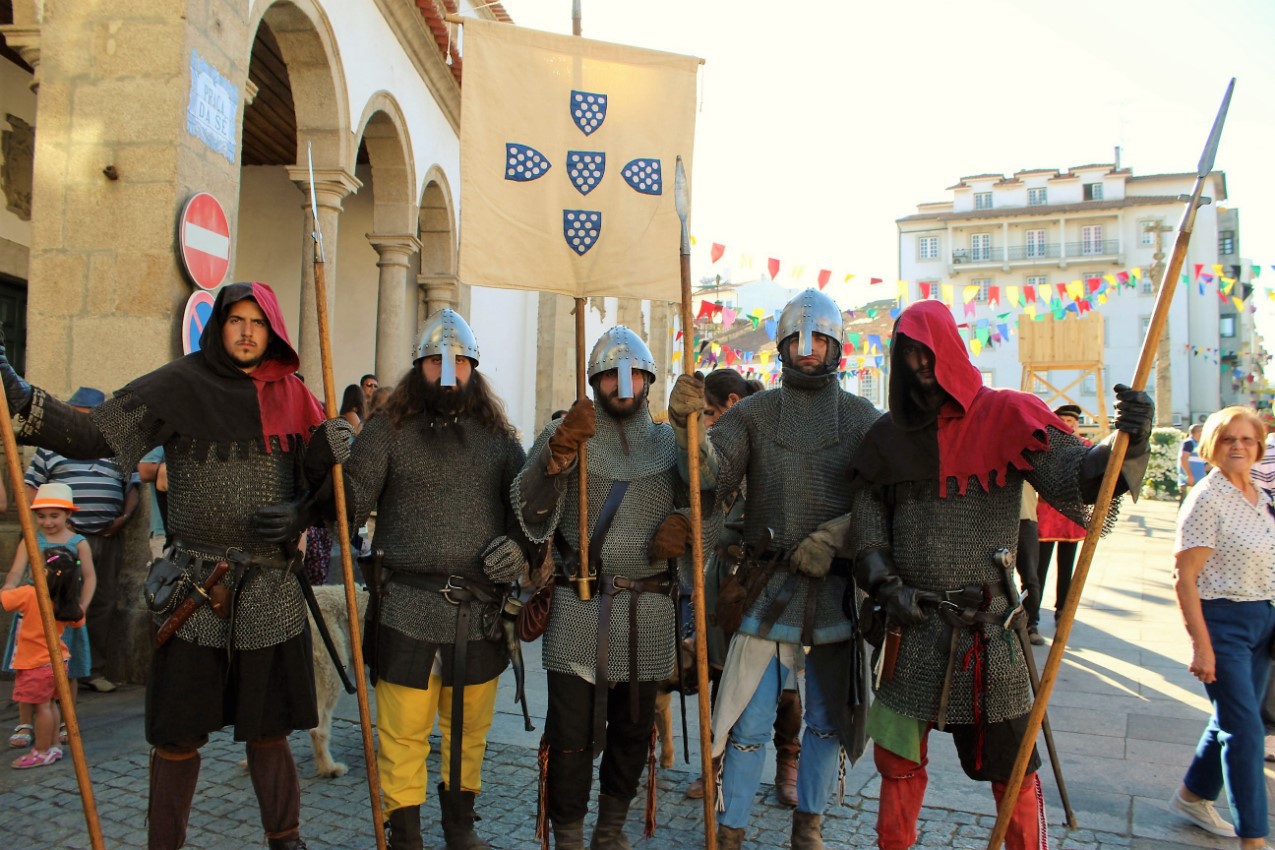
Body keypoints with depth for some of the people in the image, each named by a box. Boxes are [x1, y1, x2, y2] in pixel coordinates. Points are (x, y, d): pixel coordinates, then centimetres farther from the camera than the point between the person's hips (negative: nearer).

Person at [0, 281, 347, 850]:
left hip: (271, 591, 1)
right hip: (194, 589, -1)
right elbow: (96, 433, -8)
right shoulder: (180, 386, -2)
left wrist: (303, 514, -9)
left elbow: (334, 477, 8)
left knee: (265, 727, 12)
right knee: (178, 733, 7)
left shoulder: (292, 396, 5)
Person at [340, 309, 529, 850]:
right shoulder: (390, 428, 1)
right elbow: (352, 507, -5)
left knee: (470, 727, 16)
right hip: (409, 607, -2)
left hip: (481, 608, 3)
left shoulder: (497, 435, 8)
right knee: (403, 729, 3)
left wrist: (519, 543, -5)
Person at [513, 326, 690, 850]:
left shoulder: (670, 442, 9)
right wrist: (558, 452, -29)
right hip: (579, 608, -3)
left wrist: (684, 521, -8)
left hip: (649, 611, 3)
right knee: (572, 734, 0)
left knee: (633, 729, 14)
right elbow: (530, 507, -11)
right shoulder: (566, 432, 2)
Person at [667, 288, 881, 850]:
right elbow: (712, 475, -11)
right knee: (751, 719, 2)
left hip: (836, 587, 1)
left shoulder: (863, 417, 4)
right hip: (768, 586, -1)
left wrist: (834, 537, -17)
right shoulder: (754, 413, 3)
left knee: (828, 716, 15)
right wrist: (685, 423, -28)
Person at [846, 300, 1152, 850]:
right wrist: (885, 584, -5)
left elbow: (1074, 473, -17)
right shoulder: (888, 435, 6)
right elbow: (867, 520, 7)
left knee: (1011, 765, 6)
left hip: (987, 625, -3)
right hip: (912, 627, 3)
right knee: (897, 755, 15)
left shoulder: (1005, 416, -5)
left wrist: (1127, 446, -37)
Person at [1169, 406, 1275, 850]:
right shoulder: (1206, 499, -14)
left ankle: (1193, 796, 33)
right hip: (1223, 621, -8)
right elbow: (1184, 576, -17)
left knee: (1233, 717, 15)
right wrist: (1200, 645, -20)